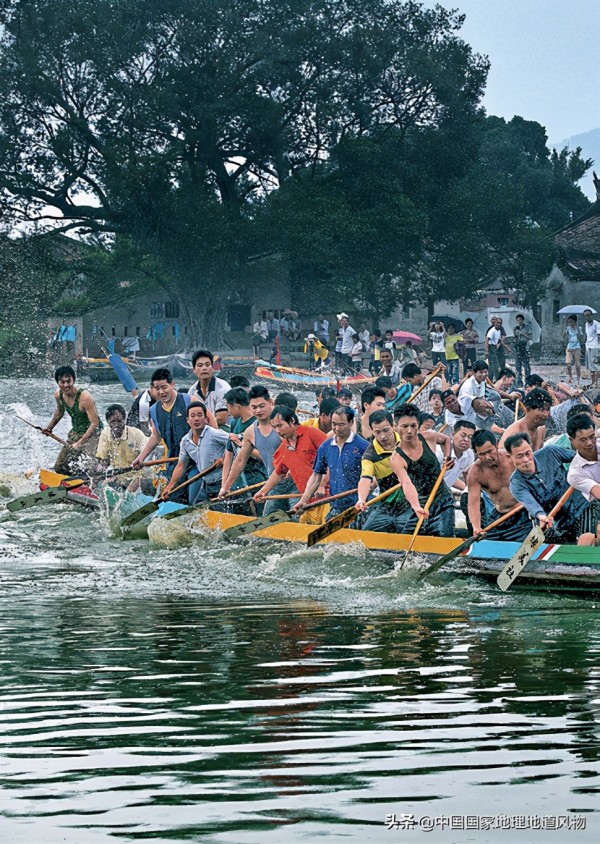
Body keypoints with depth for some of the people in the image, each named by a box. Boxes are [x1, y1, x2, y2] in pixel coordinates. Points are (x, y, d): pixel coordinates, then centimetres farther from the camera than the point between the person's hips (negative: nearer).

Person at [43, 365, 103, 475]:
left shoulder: (85, 397, -28)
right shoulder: (58, 395, -5)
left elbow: (95, 423, -25)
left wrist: (80, 443, -25)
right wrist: (49, 428, 17)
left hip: (92, 433, -7)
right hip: (75, 432, 7)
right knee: (61, 467, 7)